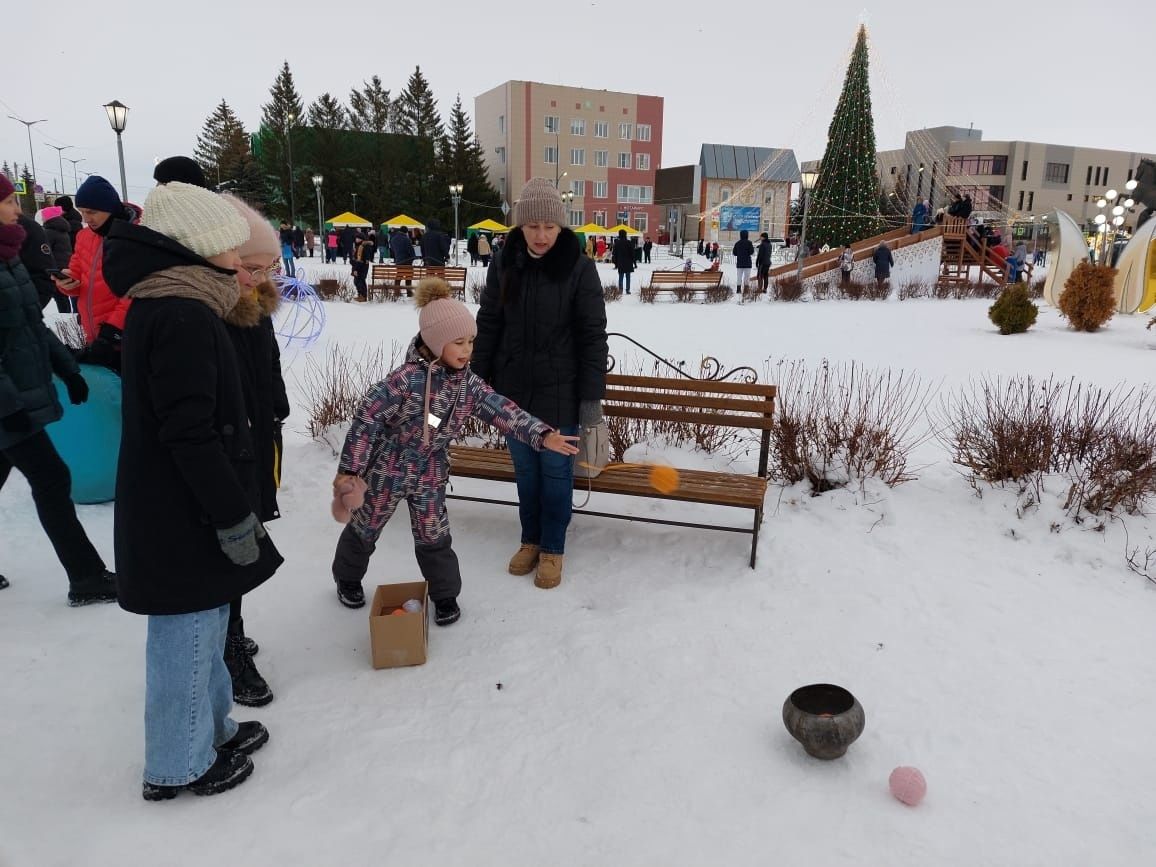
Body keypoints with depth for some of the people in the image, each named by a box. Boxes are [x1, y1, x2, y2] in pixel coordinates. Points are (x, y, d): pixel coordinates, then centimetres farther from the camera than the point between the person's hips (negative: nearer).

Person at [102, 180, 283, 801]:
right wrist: (235, 518, -19)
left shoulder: (156, 307, 11)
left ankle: (210, 727, 40)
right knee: (188, 635, 6)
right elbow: (192, 434, -25)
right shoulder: (183, 316, -21)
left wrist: (237, 504, 21)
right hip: (184, 517, -10)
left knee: (203, 626, 23)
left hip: (169, 509, 10)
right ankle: (179, 767, 24)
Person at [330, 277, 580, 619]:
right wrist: (349, 470, -20)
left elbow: (502, 410, -12)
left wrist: (542, 435, -24)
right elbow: (367, 419, -23)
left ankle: (445, 594, 29)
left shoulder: (468, 382, -10)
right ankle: (347, 578, 43)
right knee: (364, 528, 17)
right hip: (387, 469, -4)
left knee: (434, 537, 11)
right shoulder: (406, 379, -28)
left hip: (430, 474, 4)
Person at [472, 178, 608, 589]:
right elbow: (488, 325, 6)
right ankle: (530, 539, 35)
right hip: (513, 388, 3)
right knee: (524, 468, 16)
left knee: (556, 469, 10)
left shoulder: (578, 267, -11)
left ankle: (553, 548, 27)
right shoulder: (503, 264, -2)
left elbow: (593, 335, -9)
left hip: (559, 391, -3)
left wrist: (592, 395, -11)